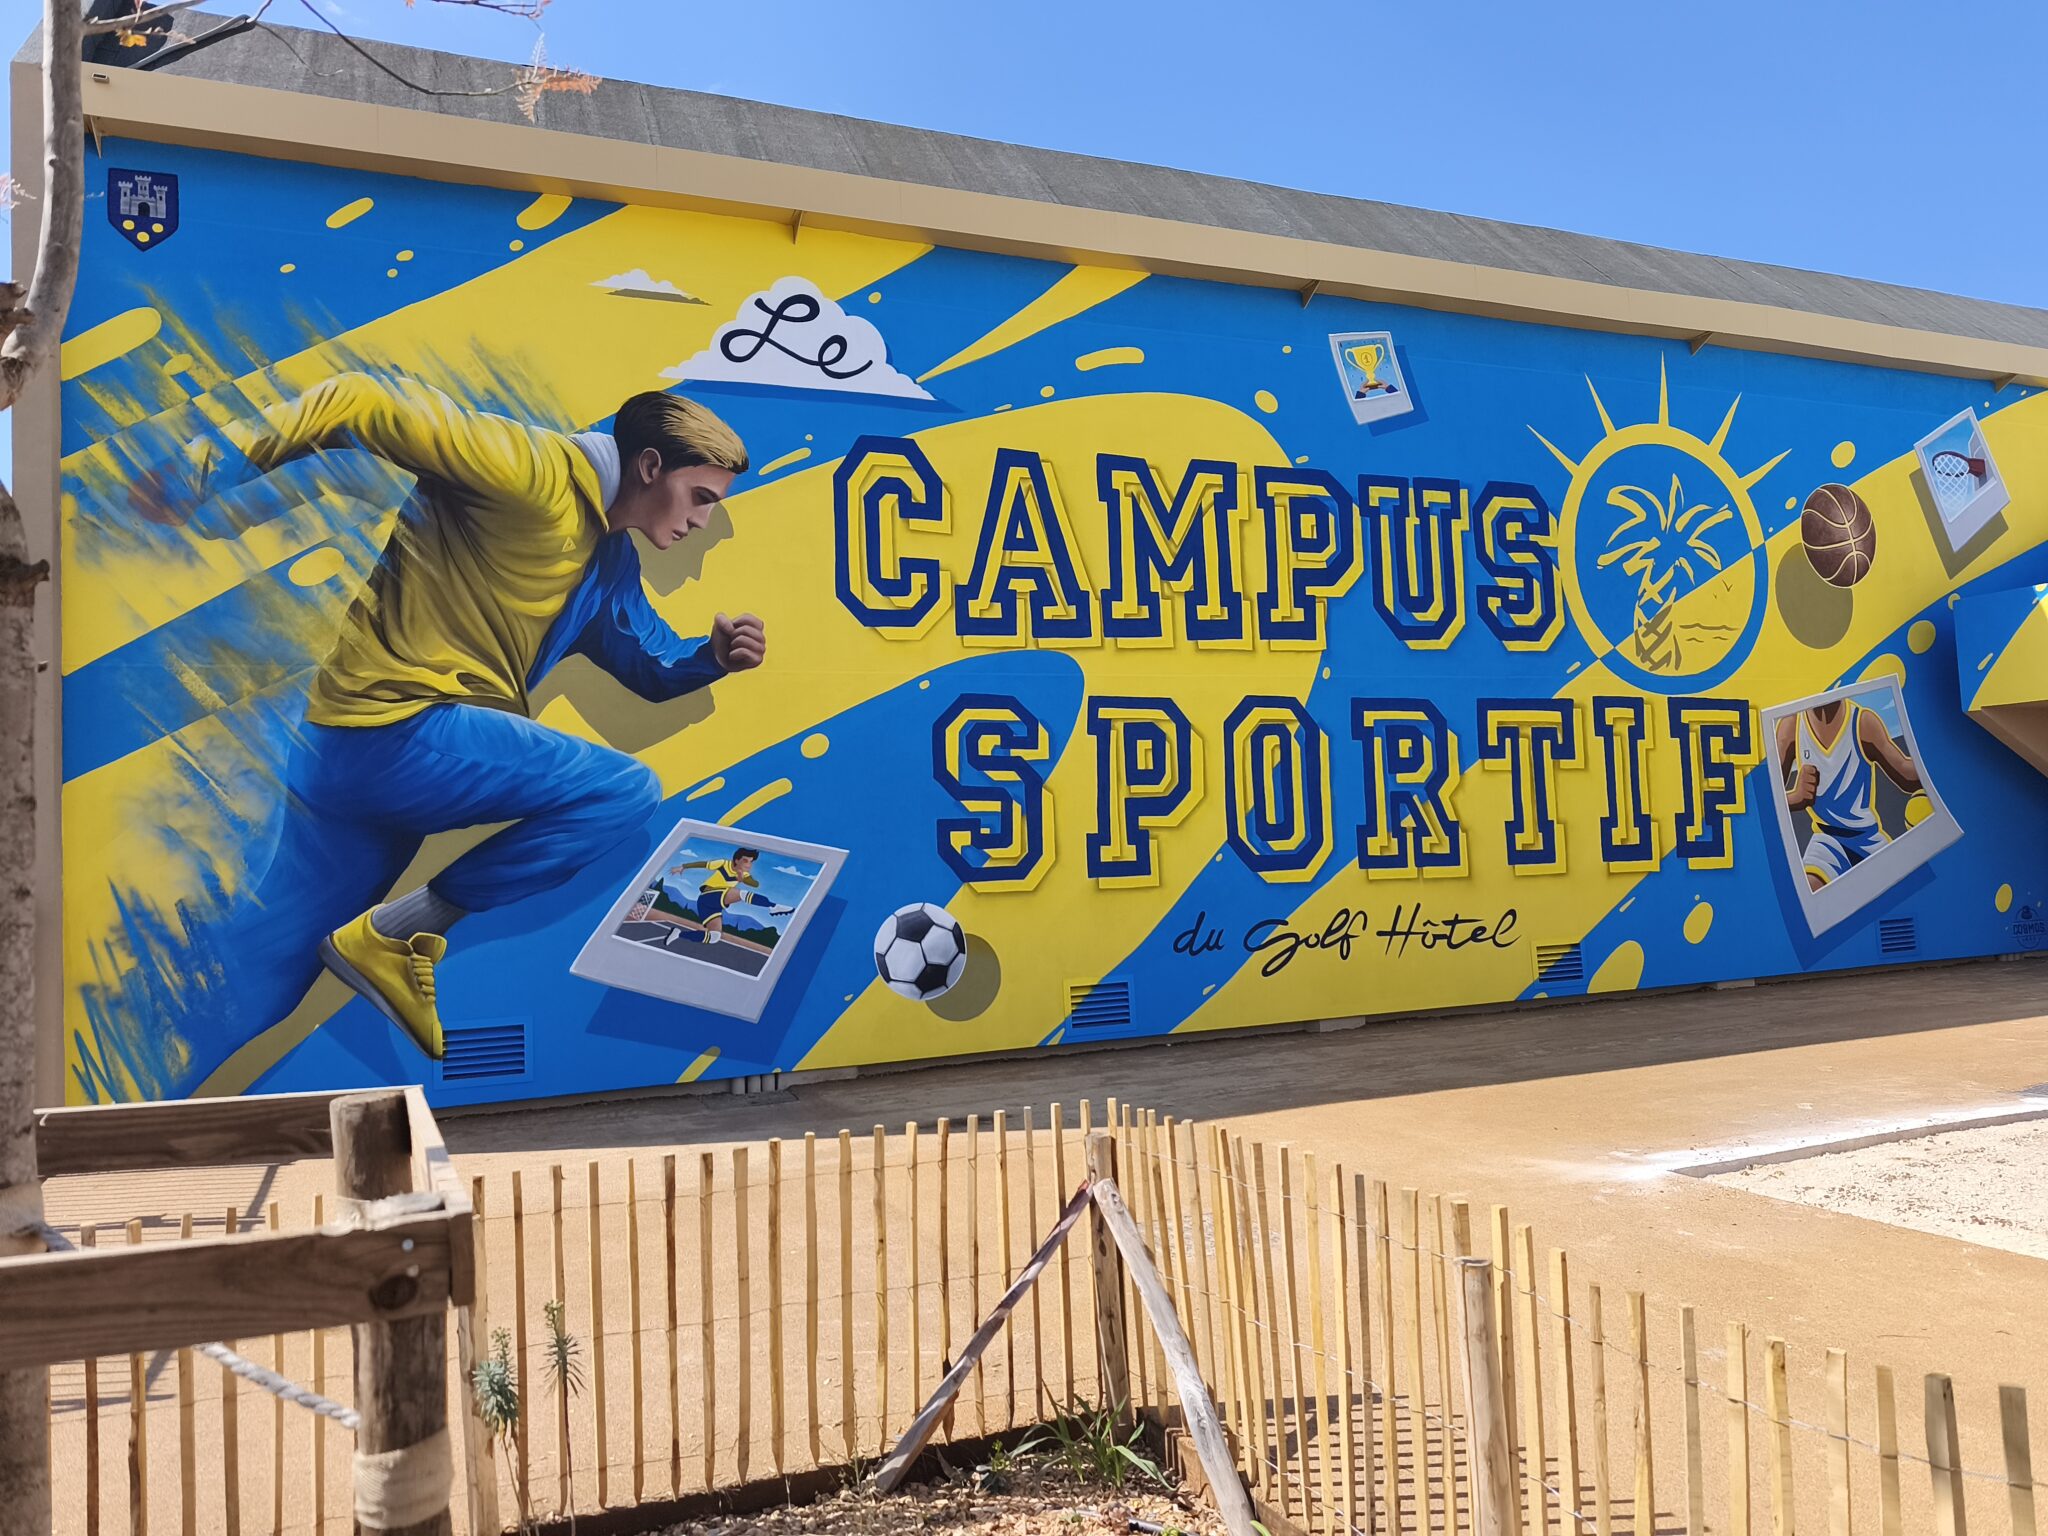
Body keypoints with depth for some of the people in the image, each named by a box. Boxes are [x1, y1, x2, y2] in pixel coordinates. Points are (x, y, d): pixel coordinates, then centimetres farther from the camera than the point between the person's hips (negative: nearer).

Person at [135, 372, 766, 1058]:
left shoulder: (611, 557, 16)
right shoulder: (536, 469, -13)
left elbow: (651, 663, 22)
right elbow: (362, 402, -18)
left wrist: (714, 655, 1)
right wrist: (208, 466, -23)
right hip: (394, 725, -9)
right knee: (626, 790, -14)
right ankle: (391, 934, -9)